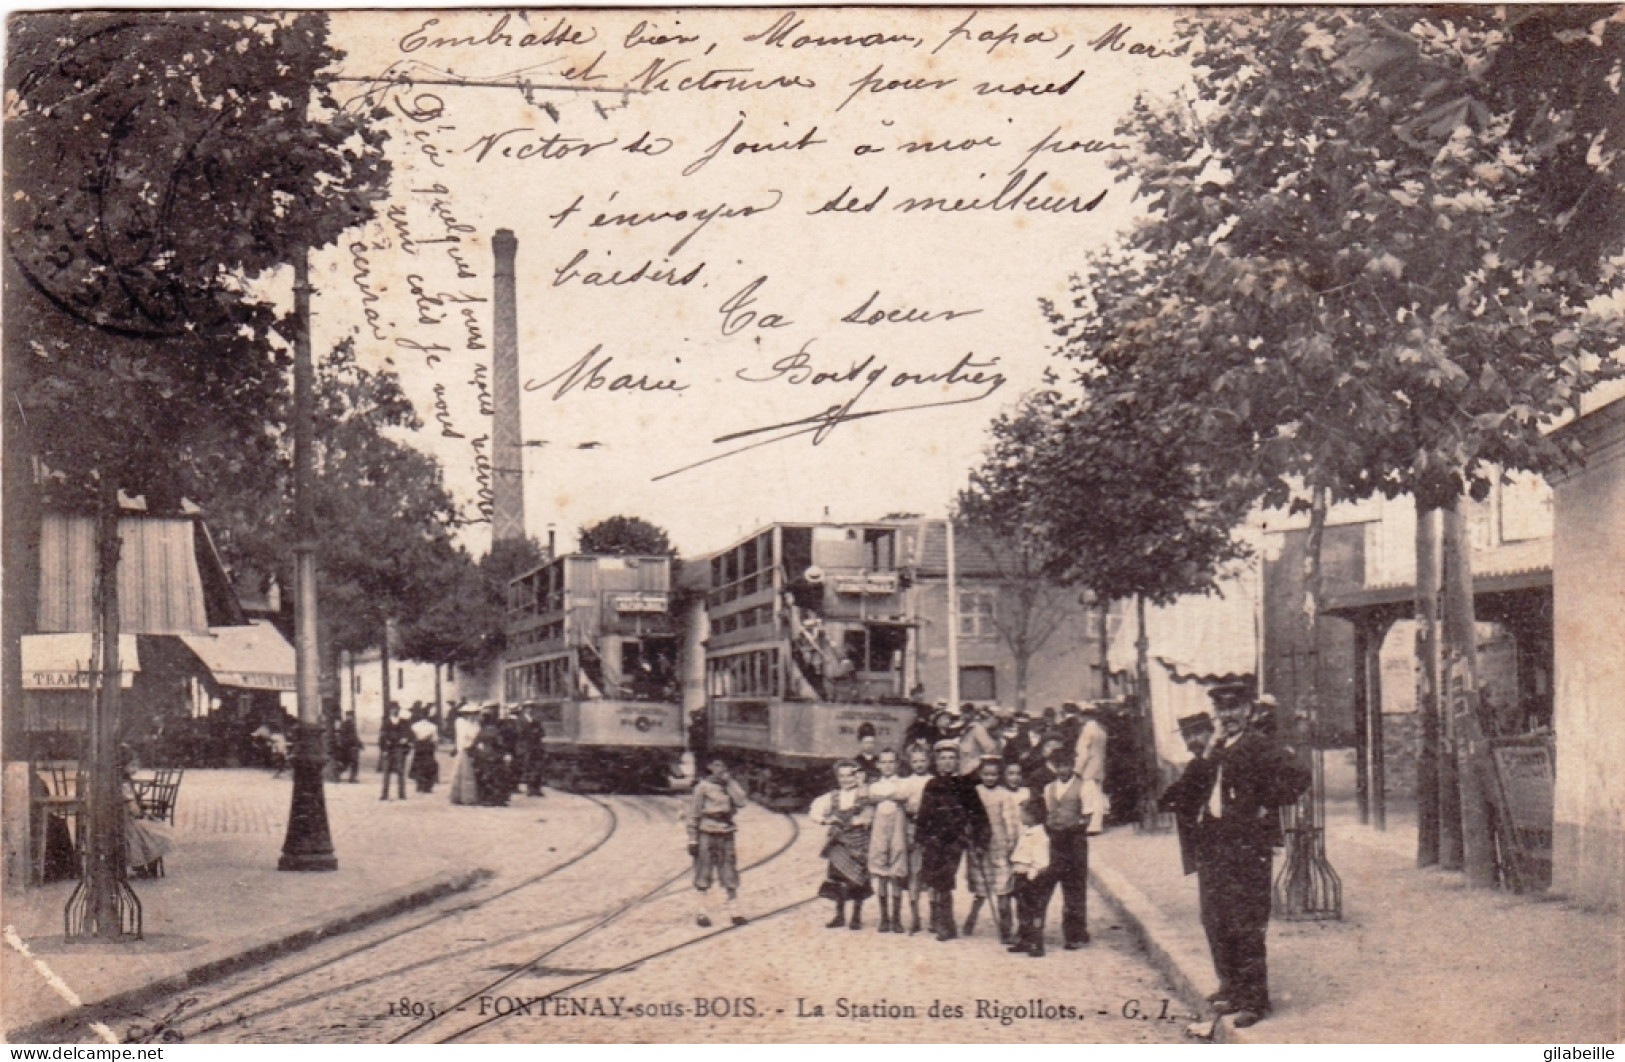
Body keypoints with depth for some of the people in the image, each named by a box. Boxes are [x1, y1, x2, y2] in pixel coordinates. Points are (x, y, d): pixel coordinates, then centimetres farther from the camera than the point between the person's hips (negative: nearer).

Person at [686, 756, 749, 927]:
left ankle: (734, 912, 5)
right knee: (703, 876, 0)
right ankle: (703, 912, 9)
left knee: (730, 874, 1)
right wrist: (692, 839, -7)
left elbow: (740, 801, -9)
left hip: (726, 836, 3)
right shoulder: (702, 787, -3)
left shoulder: (730, 786, 9)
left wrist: (729, 781, -10)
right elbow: (692, 813, -3)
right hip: (706, 835, -3)